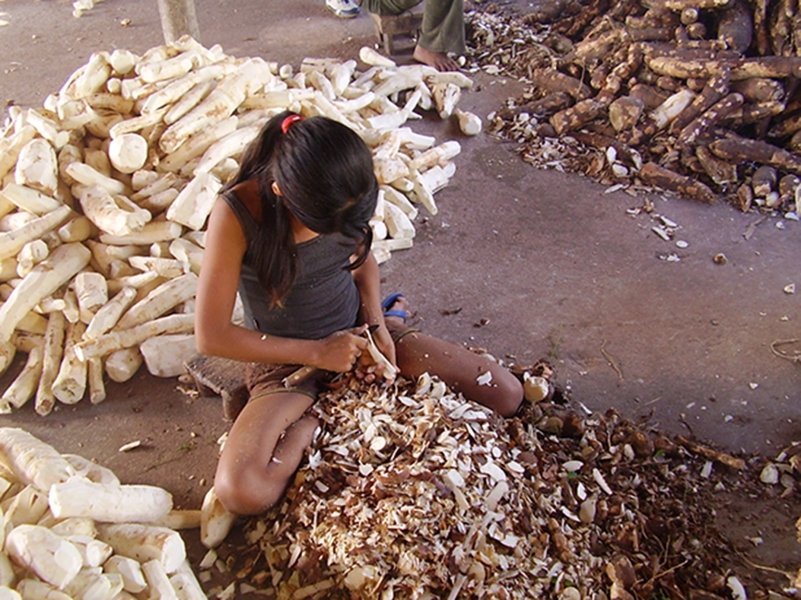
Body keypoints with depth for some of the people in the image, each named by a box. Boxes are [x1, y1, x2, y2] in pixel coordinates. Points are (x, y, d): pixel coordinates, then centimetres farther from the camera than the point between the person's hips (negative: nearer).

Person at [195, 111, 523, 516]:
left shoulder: (342, 198, -14)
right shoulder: (236, 213, -27)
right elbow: (211, 336, -22)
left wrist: (377, 324, -9)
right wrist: (317, 352, -20)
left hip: (357, 332, 3)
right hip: (286, 358, -3)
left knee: (506, 394, -5)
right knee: (241, 493, -30)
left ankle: (392, 321, 12)